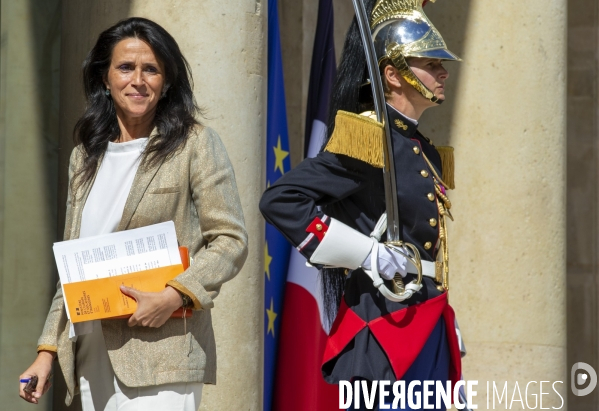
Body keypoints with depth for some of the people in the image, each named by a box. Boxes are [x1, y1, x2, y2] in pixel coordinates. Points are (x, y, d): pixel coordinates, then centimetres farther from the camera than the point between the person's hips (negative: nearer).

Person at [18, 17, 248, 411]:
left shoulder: (196, 144, 0)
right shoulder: (86, 157, 17)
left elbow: (231, 241, -4)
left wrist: (173, 296, -18)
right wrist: (47, 350, 13)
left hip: (162, 352, -6)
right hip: (93, 357, 6)